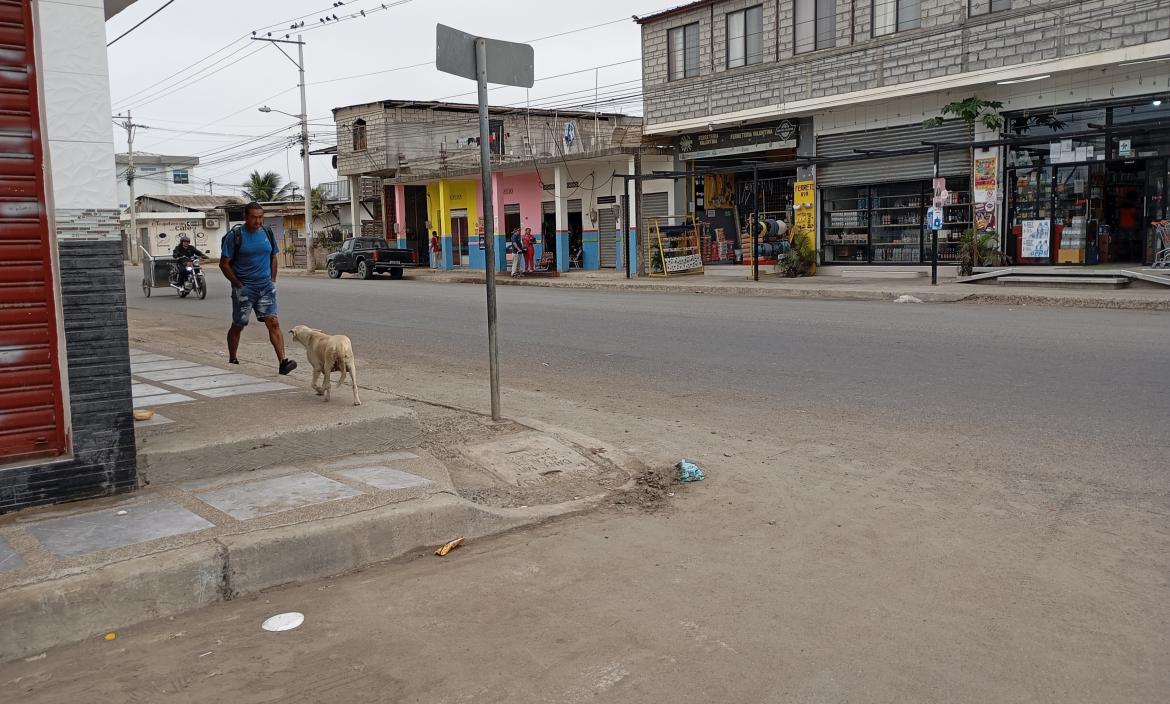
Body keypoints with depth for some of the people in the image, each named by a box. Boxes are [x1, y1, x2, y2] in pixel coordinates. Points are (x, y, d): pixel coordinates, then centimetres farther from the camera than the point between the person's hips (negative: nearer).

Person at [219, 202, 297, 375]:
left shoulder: (267, 233, 7)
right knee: (238, 326, 9)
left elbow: (273, 258, 19)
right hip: (244, 288, -3)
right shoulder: (235, 235, -7)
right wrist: (238, 284, -9)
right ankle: (232, 360, 26)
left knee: (273, 323, -10)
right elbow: (224, 264, -4)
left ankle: (283, 362, -17)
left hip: (265, 287, 3)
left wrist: (272, 281, 9)